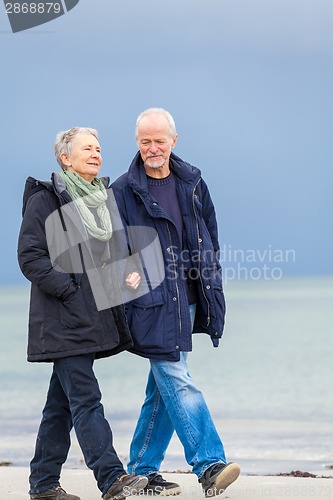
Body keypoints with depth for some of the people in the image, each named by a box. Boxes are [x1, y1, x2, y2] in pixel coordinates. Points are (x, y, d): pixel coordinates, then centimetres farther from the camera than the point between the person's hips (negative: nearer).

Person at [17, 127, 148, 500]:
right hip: (63, 319, -7)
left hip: (96, 314, 7)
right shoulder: (44, 200, -5)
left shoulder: (104, 198, 17)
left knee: (63, 400, 10)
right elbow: (30, 257, -10)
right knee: (85, 397, -13)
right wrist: (67, 288, -16)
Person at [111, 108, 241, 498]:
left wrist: (210, 275, 15)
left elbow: (209, 232, 20)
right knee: (177, 383, -13)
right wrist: (127, 273, -17)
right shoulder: (123, 191, -2)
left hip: (187, 296, 6)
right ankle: (209, 465, -18)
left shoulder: (191, 182, 12)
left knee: (165, 386, 9)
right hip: (152, 299, -5)